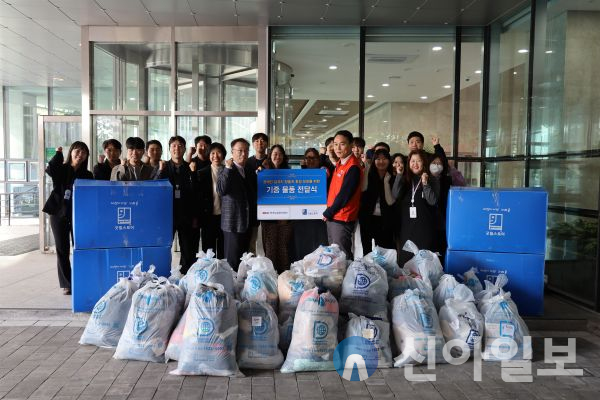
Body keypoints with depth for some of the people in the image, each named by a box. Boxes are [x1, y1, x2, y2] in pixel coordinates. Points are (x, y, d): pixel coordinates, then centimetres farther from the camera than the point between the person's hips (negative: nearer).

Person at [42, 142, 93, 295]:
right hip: (59, 214, 0)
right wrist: (58, 154, -11)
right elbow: (49, 169, -20)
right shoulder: (61, 170, 3)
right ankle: (66, 284, 13)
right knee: (62, 250, 4)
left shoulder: (87, 175, 5)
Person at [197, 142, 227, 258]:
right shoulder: (202, 173, 3)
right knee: (208, 251, 7)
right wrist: (196, 217, -2)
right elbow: (198, 195, 2)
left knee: (223, 252, 7)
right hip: (208, 217, 0)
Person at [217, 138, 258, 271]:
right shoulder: (227, 171, -7)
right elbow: (221, 191, -24)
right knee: (232, 260, -3)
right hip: (233, 223, -6)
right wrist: (228, 169, -24)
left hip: (248, 222, 7)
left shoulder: (251, 171, 14)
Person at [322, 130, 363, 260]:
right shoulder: (339, 163, 11)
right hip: (332, 217, 9)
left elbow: (344, 195, -20)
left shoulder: (353, 167, -17)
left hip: (342, 219, -9)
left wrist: (328, 213, -10)